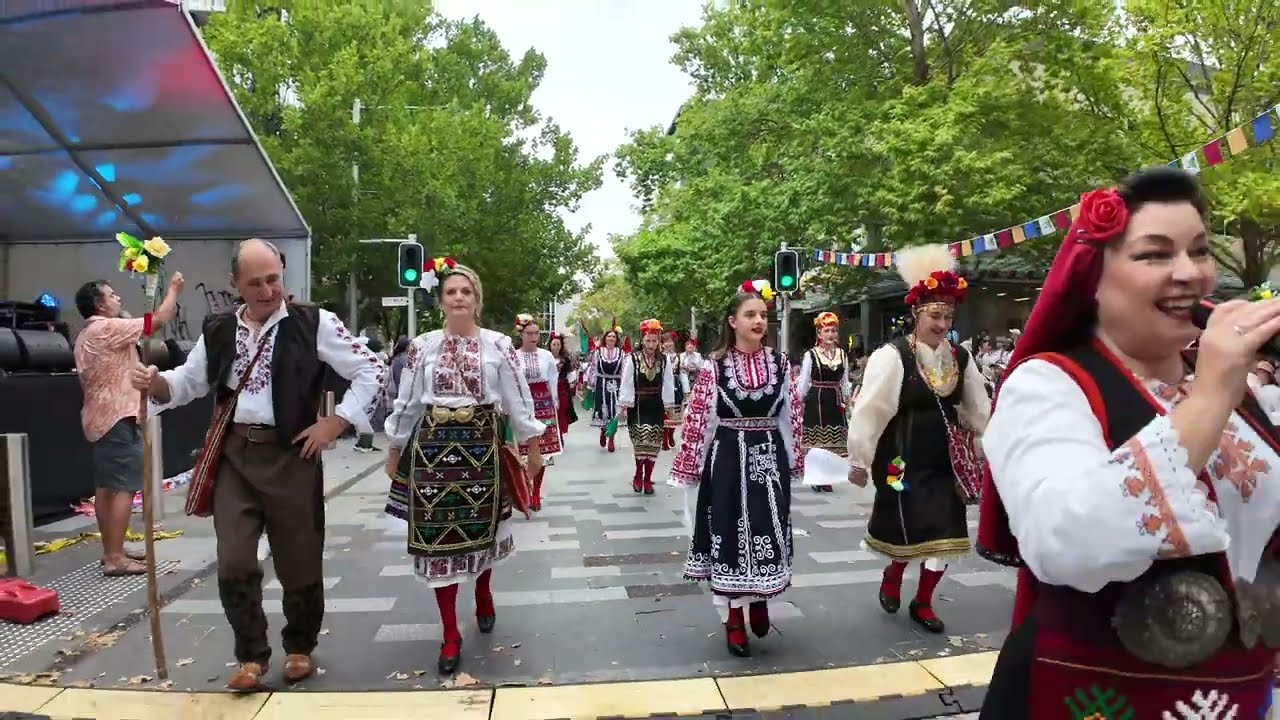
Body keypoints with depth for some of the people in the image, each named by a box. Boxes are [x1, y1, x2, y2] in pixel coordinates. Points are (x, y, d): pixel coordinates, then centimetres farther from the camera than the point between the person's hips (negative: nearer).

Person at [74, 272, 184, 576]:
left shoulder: (86, 335, 18)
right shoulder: (107, 328, -13)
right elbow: (158, 320, -13)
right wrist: (173, 289, 0)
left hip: (100, 417, 11)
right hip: (117, 418, -11)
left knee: (105, 487, 12)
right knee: (123, 488, -11)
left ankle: (112, 550, 18)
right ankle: (115, 558, -11)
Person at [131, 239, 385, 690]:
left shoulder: (313, 323, -6)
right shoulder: (218, 330, 9)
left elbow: (371, 371, -7)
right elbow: (190, 382, 20)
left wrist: (335, 423, -10)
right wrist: (156, 383, -2)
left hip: (290, 455, -3)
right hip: (234, 456, 3)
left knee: (298, 561, 8)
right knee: (234, 563, 0)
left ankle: (299, 647, 30)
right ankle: (251, 656, 19)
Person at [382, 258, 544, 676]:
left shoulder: (498, 345, -1)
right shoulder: (422, 346, 3)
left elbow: (518, 400, 0)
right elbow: (406, 403, 8)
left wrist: (533, 448, 1)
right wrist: (395, 453, 11)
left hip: (481, 447, -1)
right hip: (433, 447, 1)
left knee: (480, 529, 12)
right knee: (438, 536, 2)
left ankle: (484, 596, 43)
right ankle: (450, 635, 13)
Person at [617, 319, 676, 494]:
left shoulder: (664, 360, 0)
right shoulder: (632, 359, -7)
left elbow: (668, 384, 3)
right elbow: (626, 383, -6)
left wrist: (669, 405, 2)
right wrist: (623, 405, -7)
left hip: (656, 405, 3)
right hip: (637, 405, -3)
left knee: (653, 443, 6)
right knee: (641, 439, -11)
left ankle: (647, 478, 18)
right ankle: (639, 475, 10)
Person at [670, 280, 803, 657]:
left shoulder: (780, 363, 2)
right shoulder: (713, 366, -7)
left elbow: (792, 415, 8)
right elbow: (697, 418, -6)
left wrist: (794, 459, 9)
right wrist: (688, 465, -5)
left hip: (770, 457, 3)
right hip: (727, 460, -2)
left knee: (768, 533, 8)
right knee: (729, 536, 5)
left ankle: (760, 601, 36)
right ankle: (733, 621, 20)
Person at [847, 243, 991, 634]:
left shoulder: (960, 358, 2)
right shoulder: (891, 356, -16)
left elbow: (978, 408, 12)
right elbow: (868, 410, -14)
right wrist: (859, 460, -11)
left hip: (943, 461, 5)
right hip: (901, 460, -5)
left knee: (945, 531, 7)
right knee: (910, 529, 3)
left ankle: (922, 602, 28)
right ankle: (892, 575, 37)